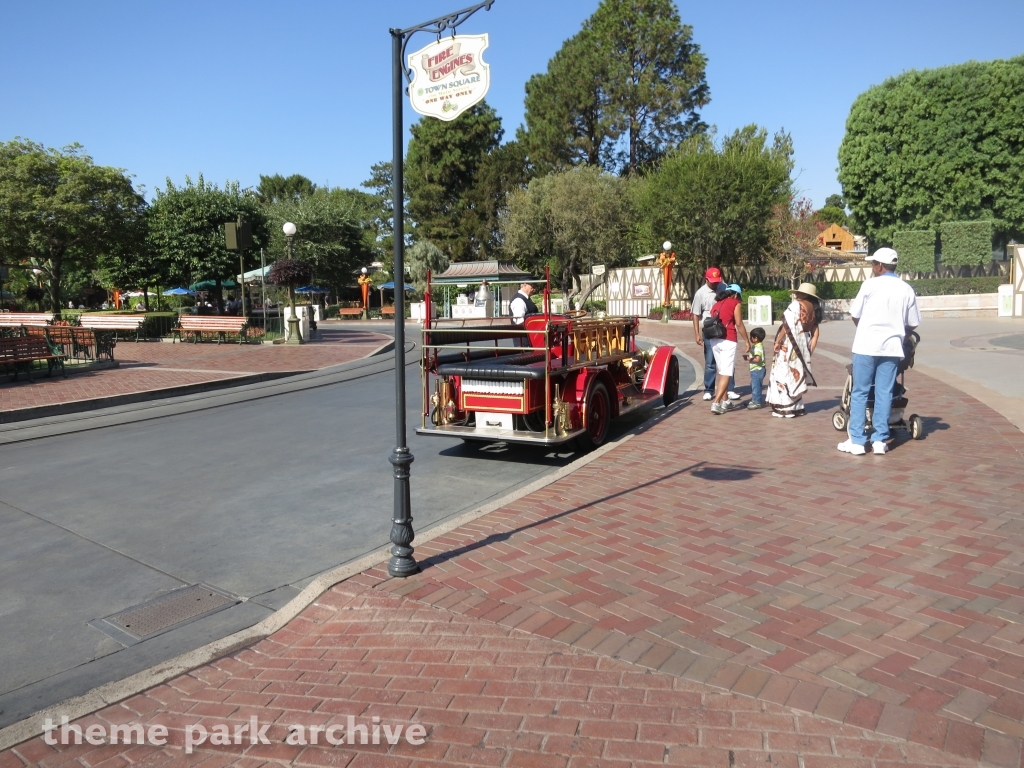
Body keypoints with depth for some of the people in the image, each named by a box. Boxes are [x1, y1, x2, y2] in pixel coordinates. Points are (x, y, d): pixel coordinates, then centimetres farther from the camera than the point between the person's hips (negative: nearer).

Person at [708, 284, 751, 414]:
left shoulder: (717, 304, 22)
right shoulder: (736, 303, 4)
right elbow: (739, 324, -3)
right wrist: (747, 341, 1)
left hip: (713, 340, 7)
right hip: (728, 340, -7)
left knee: (720, 372, 16)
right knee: (726, 373, -6)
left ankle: (725, 402, 23)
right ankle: (716, 403, -16)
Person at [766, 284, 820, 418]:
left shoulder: (796, 305, -9)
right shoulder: (812, 310, 12)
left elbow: (787, 325, -17)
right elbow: (815, 333, 10)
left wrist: (777, 341, -11)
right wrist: (810, 350, 13)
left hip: (789, 347, -7)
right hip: (802, 347, 7)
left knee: (784, 375, -1)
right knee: (796, 375, 16)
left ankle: (786, 408, -2)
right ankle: (797, 407, 20)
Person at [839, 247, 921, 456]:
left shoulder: (870, 284, -5)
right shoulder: (906, 289, 5)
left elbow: (855, 315, 0)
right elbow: (913, 323, 8)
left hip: (867, 345, -3)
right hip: (891, 347, 3)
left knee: (860, 392, 3)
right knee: (884, 393, 7)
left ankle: (857, 440, 2)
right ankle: (880, 440, 7)